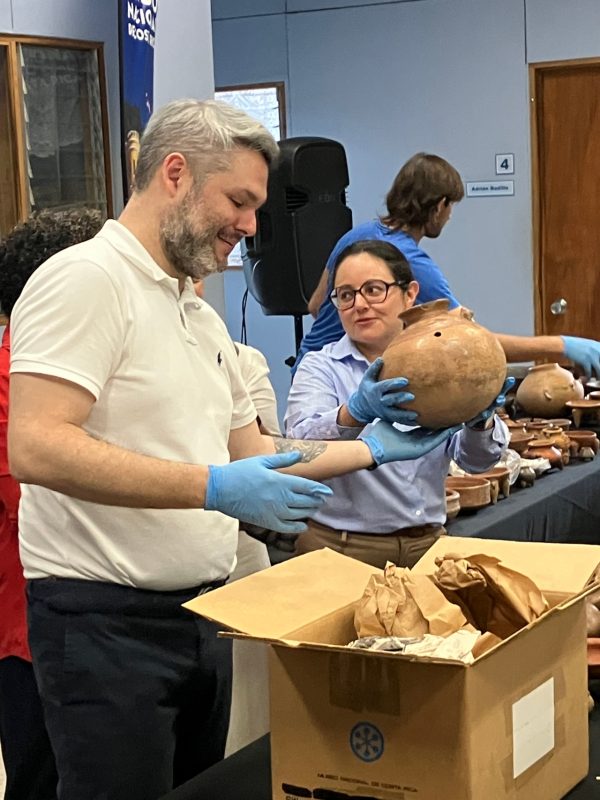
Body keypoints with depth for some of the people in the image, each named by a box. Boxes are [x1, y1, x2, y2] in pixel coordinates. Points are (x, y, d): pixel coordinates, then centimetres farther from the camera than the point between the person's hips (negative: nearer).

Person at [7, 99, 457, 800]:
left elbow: (247, 448, 21)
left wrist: (369, 449, 12)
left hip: (202, 609, 9)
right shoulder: (85, 280, -13)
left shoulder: (202, 316, 17)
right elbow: (36, 447, -25)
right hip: (105, 617, -9)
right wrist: (214, 489, -26)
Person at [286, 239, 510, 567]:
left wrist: (479, 421, -24)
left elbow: (476, 460, -2)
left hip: (428, 543, 3)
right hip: (340, 549, -3)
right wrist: (354, 413, -38)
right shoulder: (320, 368, 1)